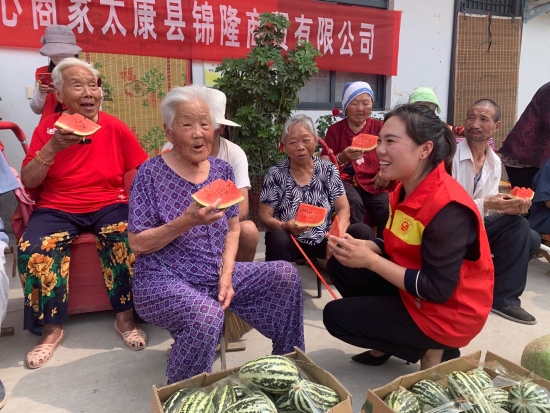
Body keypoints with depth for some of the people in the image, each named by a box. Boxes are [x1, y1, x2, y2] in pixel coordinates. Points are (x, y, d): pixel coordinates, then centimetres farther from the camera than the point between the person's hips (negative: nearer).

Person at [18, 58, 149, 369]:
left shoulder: (115, 128, 0)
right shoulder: (47, 128, 2)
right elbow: (28, 182, -3)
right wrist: (53, 147, -18)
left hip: (109, 204, 0)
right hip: (57, 209, 1)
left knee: (129, 241, -30)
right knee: (34, 251, -26)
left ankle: (125, 318, -9)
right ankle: (53, 329, -5)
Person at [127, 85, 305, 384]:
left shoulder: (221, 169, 4)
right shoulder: (151, 174, -11)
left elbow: (232, 230, 8)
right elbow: (137, 244, -13)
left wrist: (226, 275, -7)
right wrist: (186, 222, -27)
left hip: (216, 274, 6)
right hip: (164, 280, -5)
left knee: (285, 275, -9)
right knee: (206, 313, -35)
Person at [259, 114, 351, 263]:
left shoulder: (329, 170, 0)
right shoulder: (276, 174, -5)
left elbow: (343, 209, -1)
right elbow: (264, 215, -5)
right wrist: (284, 226, -27)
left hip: (323, 240, 3)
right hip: (290, 240, -2)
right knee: (277, 240, -35)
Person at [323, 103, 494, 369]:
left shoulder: (448, 208, -29)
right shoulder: (406, 189, -2)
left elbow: (438, 290, -28)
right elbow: (399, 249, 6)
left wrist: (370, 260, -26)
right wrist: (360, 246, -13)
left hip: (447, 313, -8)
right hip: (416, 288, 8)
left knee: (335, 316, -4)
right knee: (341, 266, 3)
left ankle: (430, 350, 6)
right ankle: (388, 342, 13)